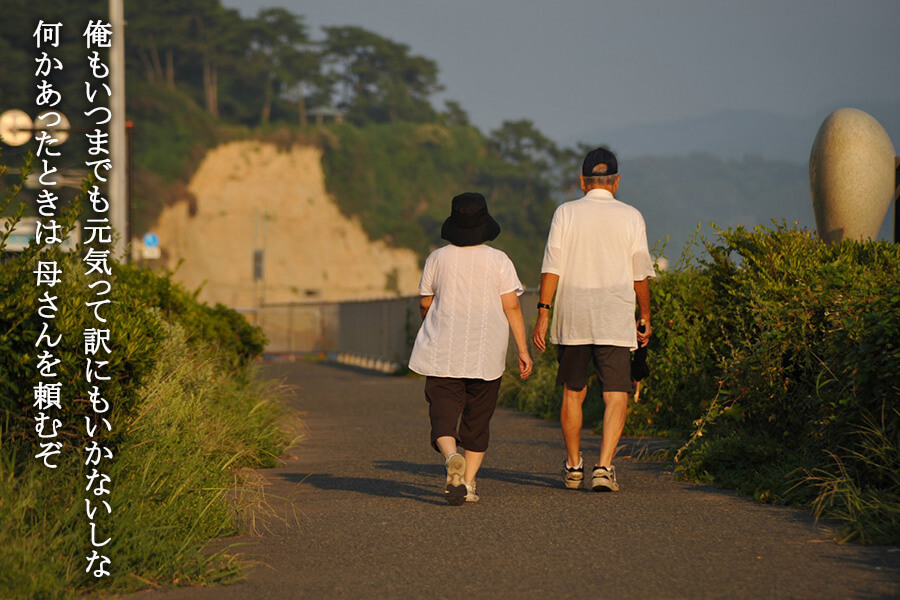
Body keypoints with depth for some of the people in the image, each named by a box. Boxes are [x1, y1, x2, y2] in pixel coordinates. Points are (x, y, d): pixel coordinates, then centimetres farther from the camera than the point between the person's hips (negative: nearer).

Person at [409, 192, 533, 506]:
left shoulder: (438, 258, 1)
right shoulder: (498, 261, -2)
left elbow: (425, 303, 10)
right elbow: (512, 306, -7)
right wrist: (523, 350, -3)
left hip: (442, 354, 0)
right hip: (486, 356, 0)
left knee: (443, 417, -3)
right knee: (477, 421, 13)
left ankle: (452, 457, -33)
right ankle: (468, 482, 8)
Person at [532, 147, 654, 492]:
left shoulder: (566, 213, 2)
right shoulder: (630, 217, 1)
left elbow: (552, 267, -4)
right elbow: (641, 275, 5)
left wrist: (543, 313, -2)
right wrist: (645, 318, 15)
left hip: (572, 318, 2)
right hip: (615, 321, -1)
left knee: (573, 393, 15)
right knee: (616, 395, -2)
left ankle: (573, 466, 21)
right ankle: (604, 466, -16)